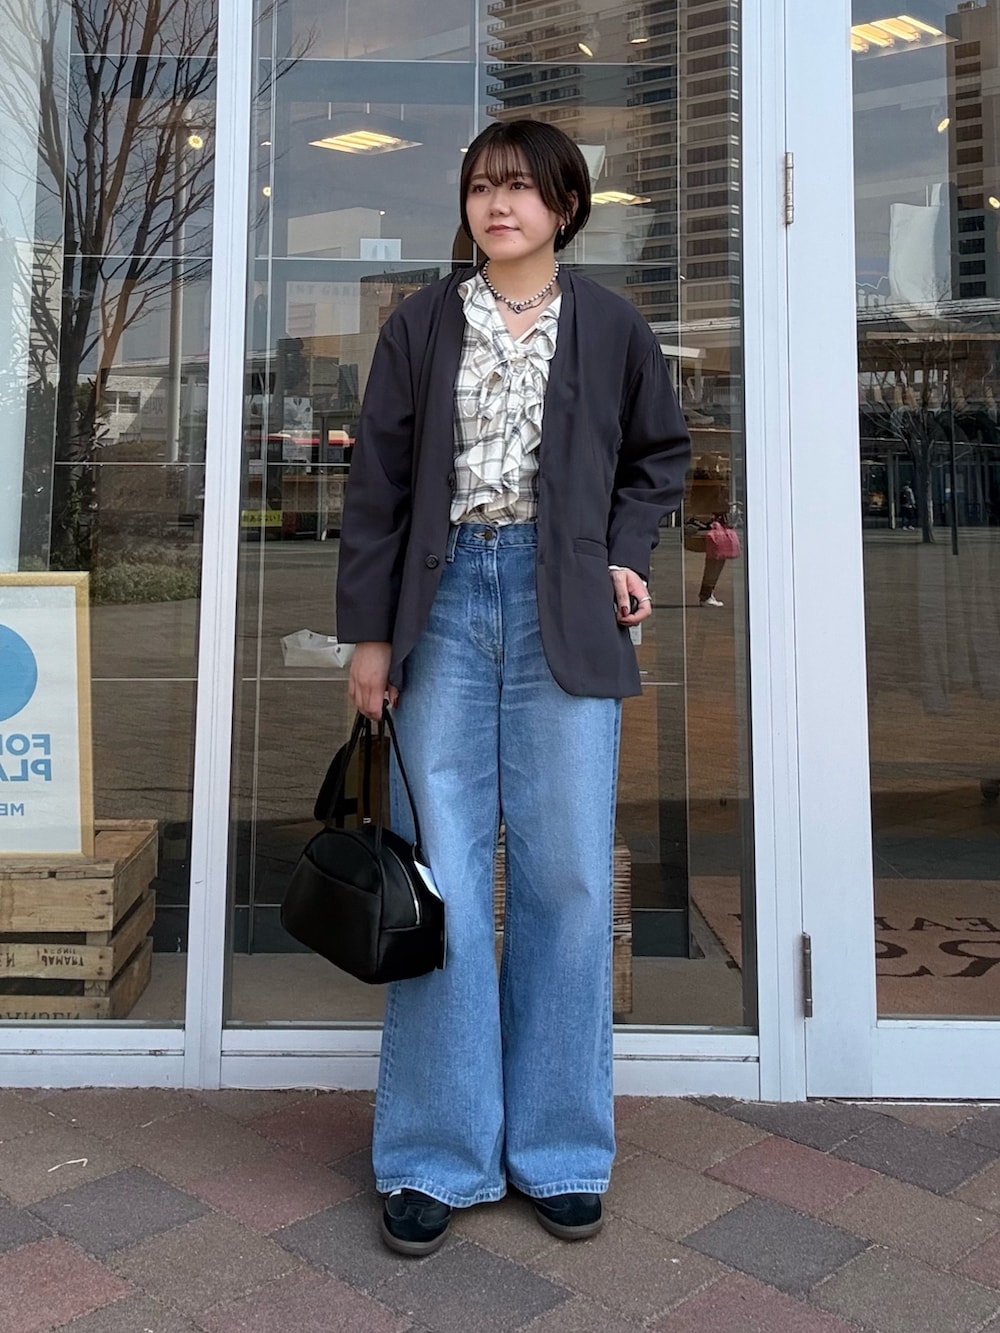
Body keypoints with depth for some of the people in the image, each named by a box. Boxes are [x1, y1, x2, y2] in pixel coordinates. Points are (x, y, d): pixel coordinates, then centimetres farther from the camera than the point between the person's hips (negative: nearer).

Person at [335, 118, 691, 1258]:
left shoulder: (610, 328, 10)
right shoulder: (421, 326, 9)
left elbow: (659, 455, 21)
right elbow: (376, 482, 6)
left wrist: (625, 556, 5)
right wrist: (367, 632, 1)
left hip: (564, 615, 0)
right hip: (445, 602, 0)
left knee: (568, 878, 0)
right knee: (440, 880, -2)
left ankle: (559, 1150, 15)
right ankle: (437, 1156, 11)